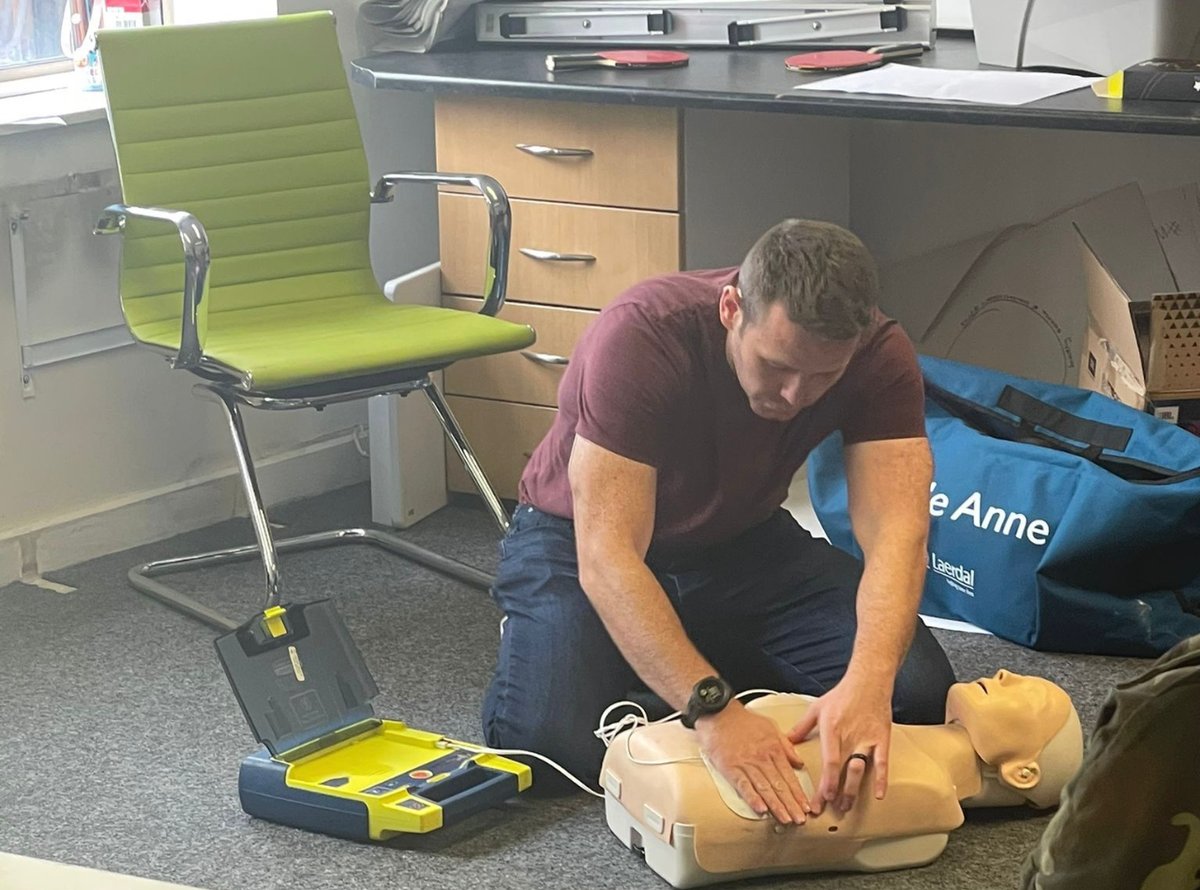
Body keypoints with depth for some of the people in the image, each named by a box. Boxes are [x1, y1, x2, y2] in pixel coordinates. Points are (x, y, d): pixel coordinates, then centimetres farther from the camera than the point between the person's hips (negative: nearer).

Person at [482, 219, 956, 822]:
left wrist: (868, 682, -53)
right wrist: (714, 710, -53)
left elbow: (896, 530, -33)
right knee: (548, 739, -29)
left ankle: (716, 654, 9)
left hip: (740, 541, 4)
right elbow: (607, 557, -41)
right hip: (582, 535, -3)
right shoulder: (641, 336, -35)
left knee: (915, 691, -17)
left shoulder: (879, 357, -22)